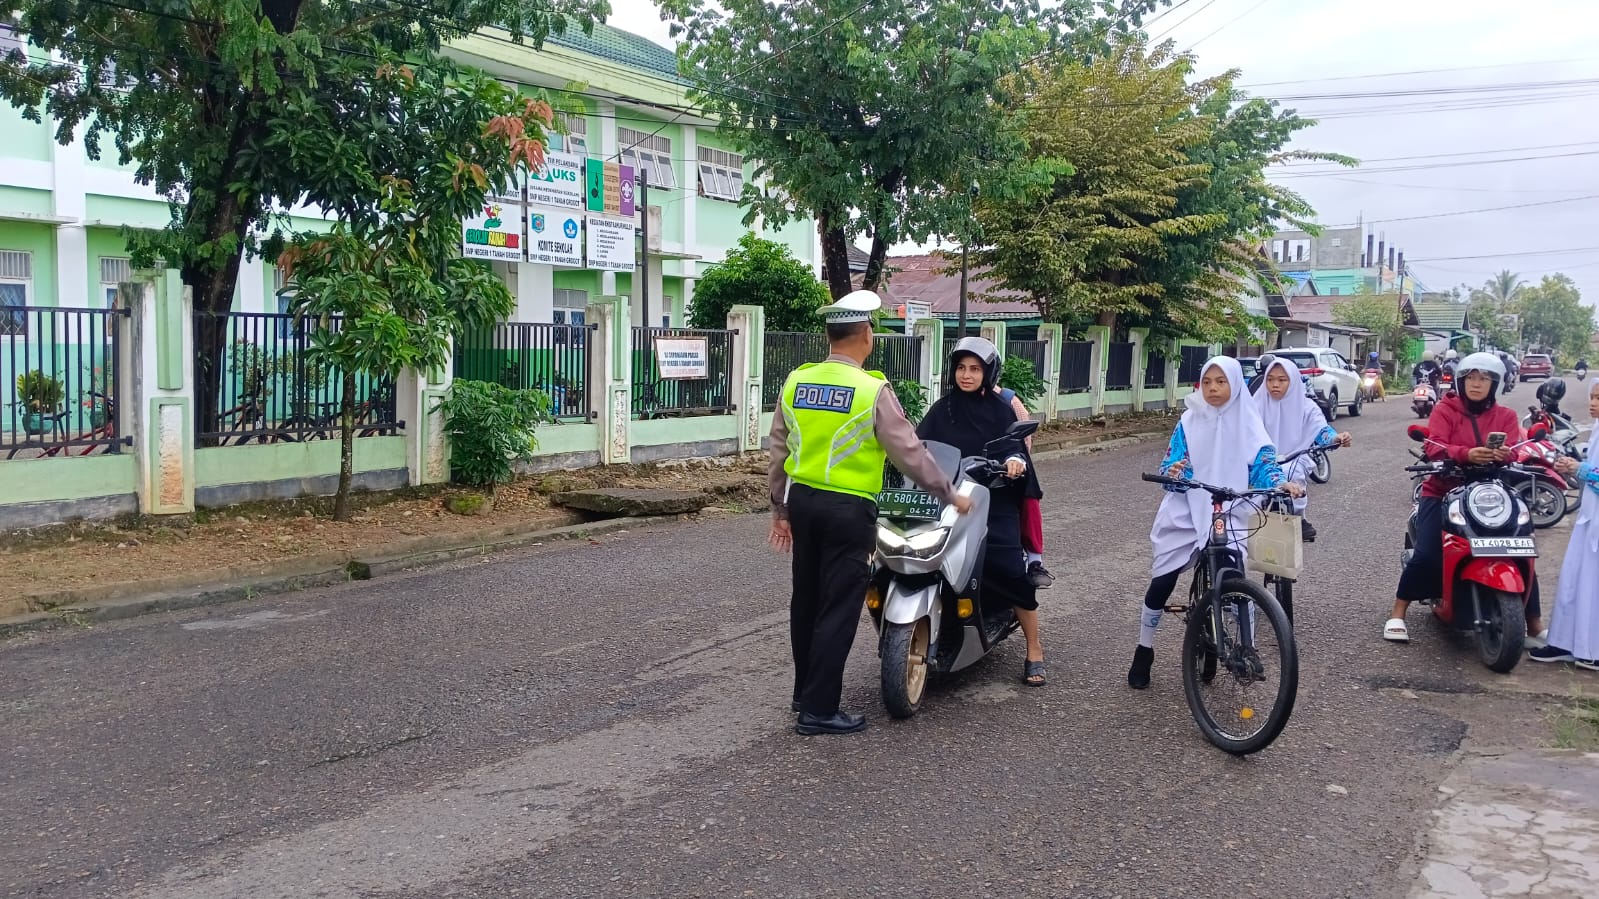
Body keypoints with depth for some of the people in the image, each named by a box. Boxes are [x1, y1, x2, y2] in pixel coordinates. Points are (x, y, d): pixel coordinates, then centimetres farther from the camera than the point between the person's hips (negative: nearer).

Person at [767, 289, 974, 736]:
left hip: (802, 500, 6)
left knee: (806, 599, 18)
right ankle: (819, 710, 4)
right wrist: (951, 494, 2)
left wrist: (780, 509, 18)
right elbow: (908, 452, -10)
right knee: (839, 608, 1)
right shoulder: (872, 390, -14)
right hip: (847, 509, -6)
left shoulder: (796, 381, 2)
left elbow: (778, 452, 7)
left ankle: (806, 690, 32)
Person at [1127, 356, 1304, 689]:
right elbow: (1171, 466, -1)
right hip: (1186, 513, 1)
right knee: (1161, 582, -1)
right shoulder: (1190, 421, 2)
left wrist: (1281, 482, -32)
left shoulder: (1247, 423, -1)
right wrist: (1173, 472, -25)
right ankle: (1143, 652, 15)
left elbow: (1262, 462, -11)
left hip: (1230, 516, -1)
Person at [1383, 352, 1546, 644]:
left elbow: (1514, 451, -7)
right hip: (1443, 492, -3)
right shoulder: (1445, 409, 0)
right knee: (1426, 555, -19)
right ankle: (1397, 614, -2)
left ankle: (1535, 626, 3)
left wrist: (1506, 455, -33)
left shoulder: (1506, 416, 9)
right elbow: (1435, 449, -16)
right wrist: (1466, 454, -36)